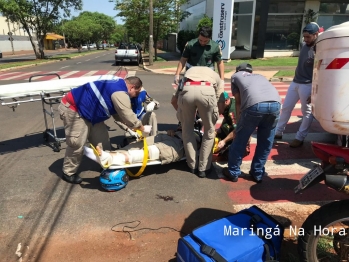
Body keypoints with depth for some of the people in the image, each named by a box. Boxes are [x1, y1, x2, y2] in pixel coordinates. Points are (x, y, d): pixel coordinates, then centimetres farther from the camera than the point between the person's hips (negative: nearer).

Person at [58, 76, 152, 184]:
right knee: (77, 143, -7)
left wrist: (132, 128, 9)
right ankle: (68, 173, 12)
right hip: (72, 108, -11)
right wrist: (142, 128, -7)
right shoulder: (120, 93, -25)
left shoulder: (118, 86, 8)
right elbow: (128, 116, -22)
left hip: (86, 110, 11)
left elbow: (118, 114, 13)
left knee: (101, 137, 13)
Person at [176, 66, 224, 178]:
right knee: (209, 131, 19)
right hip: (207, 91, -1)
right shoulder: (216, 76, 39)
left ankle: (193, 166, 30)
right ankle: (203, 168, 26)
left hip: (187, 90, 2)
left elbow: (174, 99, 34)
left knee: (187, 129, 23)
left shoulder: (189, 71, 43)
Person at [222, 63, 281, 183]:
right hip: (275, 103, 4)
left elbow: (238, 102, 23)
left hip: (255, 104, -4)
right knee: (266, 142, 21)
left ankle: (233, 172, 29)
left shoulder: (235, 76, 30)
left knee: (240, 139, 15)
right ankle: (257, 173, 33)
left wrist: (238, 127, 27)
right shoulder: (260, 76, 41)